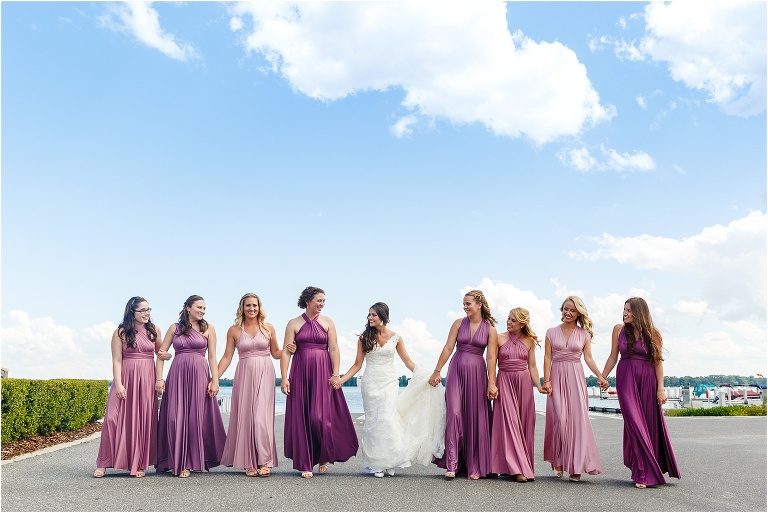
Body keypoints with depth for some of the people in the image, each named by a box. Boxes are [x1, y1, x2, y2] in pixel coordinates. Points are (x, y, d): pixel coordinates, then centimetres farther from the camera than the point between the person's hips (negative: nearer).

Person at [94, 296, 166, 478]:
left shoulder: (154, 330, 8)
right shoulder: (120, 333, 2)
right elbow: (116, 360, -2)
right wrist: (118, 384, -11)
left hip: (147, 379, 2)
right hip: (126, 377, -2)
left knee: (144, 421, 2)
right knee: (114, 419, -7)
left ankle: (139, 464, 11)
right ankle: (104, 463, 6)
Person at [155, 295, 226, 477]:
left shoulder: (208, 329, 7)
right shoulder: (174, 328, 10)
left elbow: (212, 357, 4)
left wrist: (215, 380, -4)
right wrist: (159, 378, -2)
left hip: (199, 375, -1)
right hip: (177, 375, 1)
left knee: (196, 418, -2)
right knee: (175, 418, -1)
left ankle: (188, 463, 8)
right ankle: (176, 461, 11)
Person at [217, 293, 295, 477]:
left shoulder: (268, 328, 7)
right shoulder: (234, 331, 7)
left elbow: (275, 353, 14)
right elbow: (226, 357, 8)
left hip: (264, 375, -1)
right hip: (244, 376, 1)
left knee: (262, 417, -9)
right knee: (245, 417, 0)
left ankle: (265, 462, -2)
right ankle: (249, 463, 8)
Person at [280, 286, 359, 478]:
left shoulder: (327, 322, 6)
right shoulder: (294, 324, 4)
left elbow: (334, 349, 2)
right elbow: (286, 352, 0)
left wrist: (336, 374, -7)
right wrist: (284, 378, -8)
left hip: (323, 374, 0)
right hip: (300, 374, 0)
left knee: (320, 416, -6)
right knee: (301, 418, 1)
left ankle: (324, 457, 18)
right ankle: (305, 464, 12)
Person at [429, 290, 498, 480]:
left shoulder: (490, 329, 2)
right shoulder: (459, 323, 5)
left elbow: (491, 357, -2)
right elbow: (448, 348, 2)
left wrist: (491, 382, -8)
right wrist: (436, 371, -1)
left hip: (477, 373, 0)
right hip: (457, 371, 0)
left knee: (476, 419, 3)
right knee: (454, 413, -10)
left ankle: (474, 467, 13)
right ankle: (452, 464, -7)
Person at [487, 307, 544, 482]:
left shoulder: (529, 341, 7)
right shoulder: (499, 338, 1)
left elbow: (532, 366, 9)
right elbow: (492, 361, -3)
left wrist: (539, 386, 0)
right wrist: (491, 384, -13)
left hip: (524, 382, 3)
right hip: (504, 382, -2)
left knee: (525, 424, 2)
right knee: (509, 422, -9)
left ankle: (524, 465, 12)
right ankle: (517, 469, -10)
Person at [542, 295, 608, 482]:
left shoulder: (584, 334, 9)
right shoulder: (552, 332, 8)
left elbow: (588, 358, 5)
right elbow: (548, 357, 5)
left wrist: (600, 376, -9)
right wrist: (546, 380, -5)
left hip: (576, 379, 0)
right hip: (557, 378, 0)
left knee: (577, 419, -6)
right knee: (559, 419, -7)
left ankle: (576, 466, -2)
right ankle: (558, 463, 3)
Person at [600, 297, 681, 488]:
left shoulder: (652, 334, 2)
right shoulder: (619, 329, 5)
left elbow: (658, 362, 1)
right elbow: (613, 357, 10)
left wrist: (660, 388, -4)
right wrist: (601, 378, 8)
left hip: (647, 381, 0)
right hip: (626, 380, 0)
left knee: (651, 425, 2)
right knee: (635, 424, -6)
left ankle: (648, 471, 17)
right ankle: (641, 474, -1)